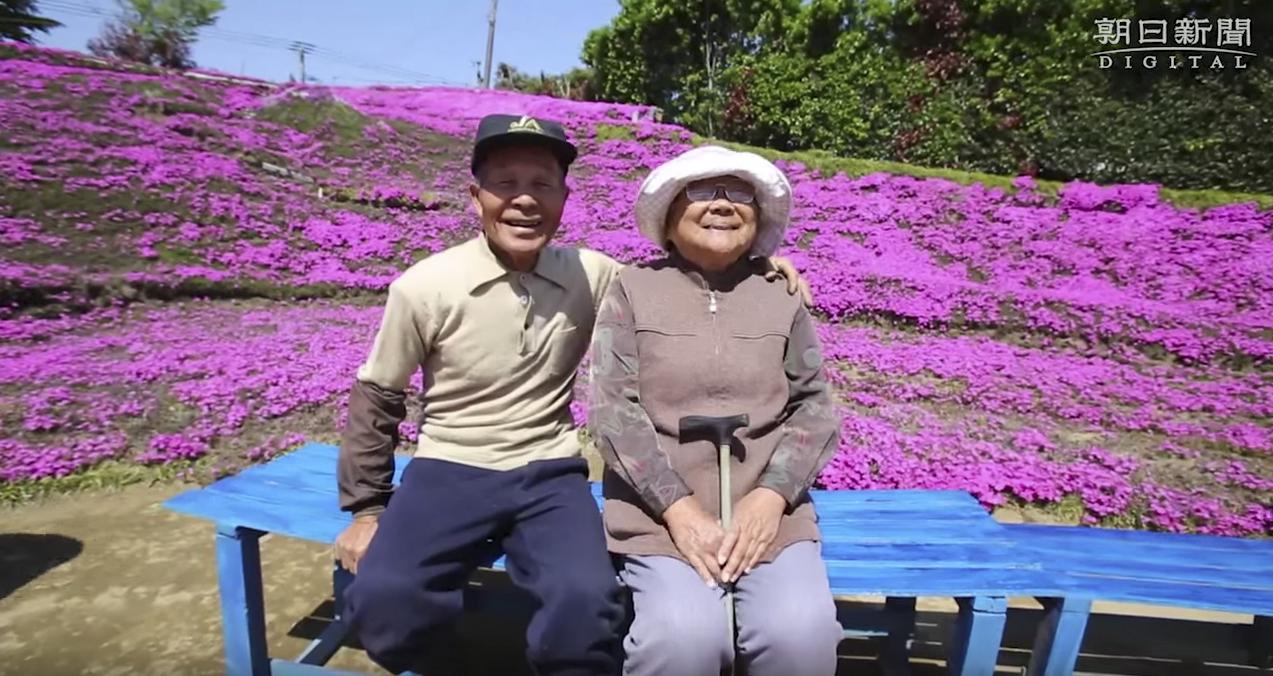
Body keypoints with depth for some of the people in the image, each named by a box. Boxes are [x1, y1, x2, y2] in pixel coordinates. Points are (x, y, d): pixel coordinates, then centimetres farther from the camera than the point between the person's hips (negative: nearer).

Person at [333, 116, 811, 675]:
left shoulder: (593, 275, -4)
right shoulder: (424, 287, -9)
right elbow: (376, 399, 3)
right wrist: (367, 508, 6)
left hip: (549, 475, 1)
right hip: (448, 471, 0)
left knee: (585, 601, -27)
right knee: (381, 600, -25)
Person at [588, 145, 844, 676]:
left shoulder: (783, 296, 9)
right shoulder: (633, 290, 3)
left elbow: (815, 407, 5)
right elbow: (613, 409, -5)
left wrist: (770, 498, -11)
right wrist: (680, 510, -14)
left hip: (765, 508, 2)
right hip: (660, 509, -1)